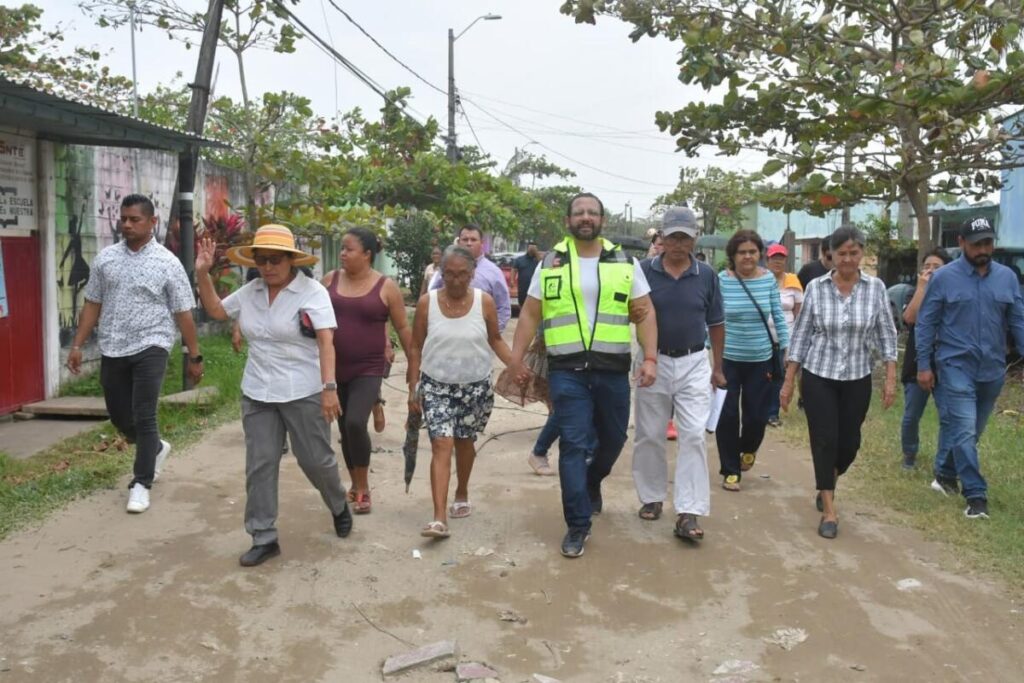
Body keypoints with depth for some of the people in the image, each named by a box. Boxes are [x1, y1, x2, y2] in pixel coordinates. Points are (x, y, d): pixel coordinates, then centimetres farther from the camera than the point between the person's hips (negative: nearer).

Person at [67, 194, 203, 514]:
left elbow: (183, 313, -3)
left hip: (150, 348, -4)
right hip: (112, 350, 5)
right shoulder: (105, 258, 6)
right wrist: (77, 345, 7)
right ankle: (155, 448, 41)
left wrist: (194, 356, -2)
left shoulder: (167, 263, -5)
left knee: (144, 417, -5)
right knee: (119, 416, 13)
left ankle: (141, 483, 10)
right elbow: (92, 305, 11)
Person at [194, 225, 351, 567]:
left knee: (316, 459, 7)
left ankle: (339, 506, 37)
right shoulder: (249, 292, 5)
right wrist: (202, 274, 8)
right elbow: (215, 310, 21)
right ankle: (264, 538, 16)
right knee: (260, 465, 5)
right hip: (257, 394, 5)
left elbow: (326, 341, -17)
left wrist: (329, 387, -25)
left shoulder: (312, 291, -11)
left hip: (304, 393, -5)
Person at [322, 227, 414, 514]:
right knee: (344, 428, 12)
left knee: (356, 423, -20)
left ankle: (363, 488, 0)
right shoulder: (330, 280, 3)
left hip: (368, 369, -4)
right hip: (335, 368, 4)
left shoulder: (386, 287, -6)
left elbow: (403, 328, 0)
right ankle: (355, 484, 32)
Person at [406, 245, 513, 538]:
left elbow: (495, 340, 4)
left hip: (476, 386, 1)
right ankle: (439, 518, -16)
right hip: (436, 385, -1)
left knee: (464, 442, 15)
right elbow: (416, 348, 0)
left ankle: (462, 495, 39)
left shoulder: (484, 302, -7)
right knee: (441, 445, -12)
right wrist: (413, 387, -2)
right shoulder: (427, 302, -7)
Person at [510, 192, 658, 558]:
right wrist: (516, 358, 1)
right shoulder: (551, 263, 6)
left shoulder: (625, 262, 6)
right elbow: (530, 314, 7)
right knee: (573, 445, -3)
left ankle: (592, 483, 47)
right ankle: (578, 525, 6)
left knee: (613, 438, 15)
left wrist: (650, 358, -6)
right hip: (566, 370, -2)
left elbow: (644, 313, 5)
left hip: (613, 369, 2)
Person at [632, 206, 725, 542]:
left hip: (694, 364, 0)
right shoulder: (644, 271, -5)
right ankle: (652, 497, 28)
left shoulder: (707, 275, 0)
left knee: (693, 436, -5)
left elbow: (716, 324, 8)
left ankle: (689, 513, -2)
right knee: (649, 435, 10)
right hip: (654, 362, 0)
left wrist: (718, 368, 9)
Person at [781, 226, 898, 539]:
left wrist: (891, 378, -4)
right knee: (824, 441, -2)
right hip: (818, 377, -1)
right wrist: (788, 380, -2)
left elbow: (886, 335, 2)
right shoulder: (815, 287, -6)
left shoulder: (876, 288, -3)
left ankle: (827, 483, 42)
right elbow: (801, 335, -1)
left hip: (857, 379, 2)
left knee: (849, 442, 10)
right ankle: (829, 511, 11)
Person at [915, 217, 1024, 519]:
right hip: (956, 366, -4)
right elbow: (925, 324, -3)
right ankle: (976, 494, -3)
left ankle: (945, 474, 34)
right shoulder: (943, 277, -5)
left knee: (971, 431, 15)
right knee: (963, 431, -9)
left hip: (992, 369, 4)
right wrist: (923, 366, -6)